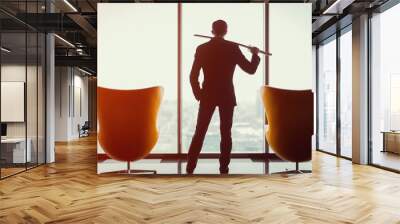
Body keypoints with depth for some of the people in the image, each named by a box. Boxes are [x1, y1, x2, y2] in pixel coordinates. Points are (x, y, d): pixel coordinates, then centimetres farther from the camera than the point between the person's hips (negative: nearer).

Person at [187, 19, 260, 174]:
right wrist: (255, 55, 17)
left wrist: (198, 94, 12)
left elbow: (193, 76, -2)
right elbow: (251, 70, -1)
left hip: (207, 96, 1)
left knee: (199, 132, 9)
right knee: (225, 133, 9)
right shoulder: (233, 48, -4)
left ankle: (190, 168, 10)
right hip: (227, 96, -1)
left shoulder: (202, 48, 0)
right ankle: (223, 169, 11)